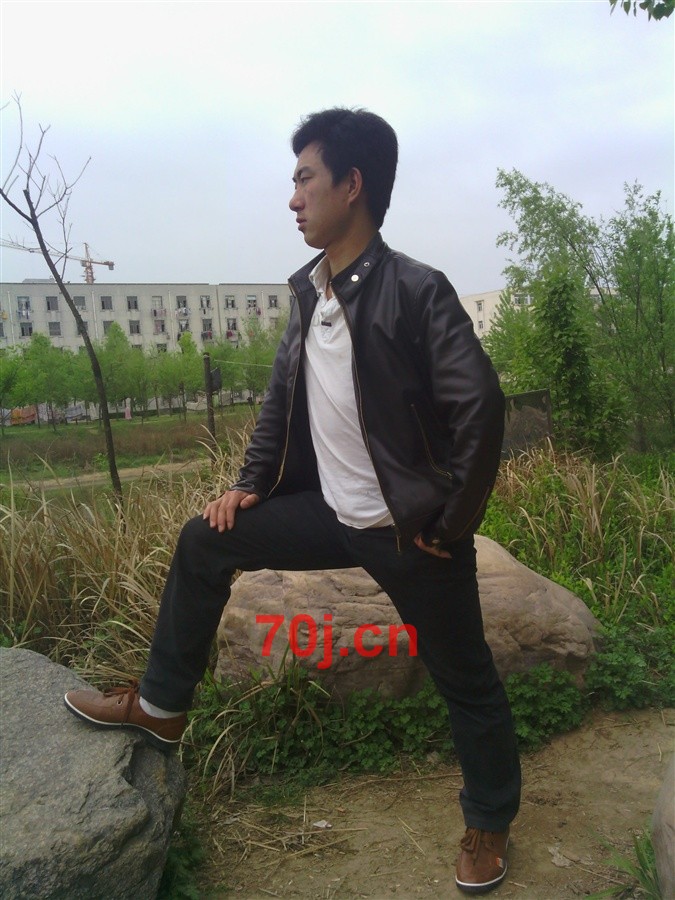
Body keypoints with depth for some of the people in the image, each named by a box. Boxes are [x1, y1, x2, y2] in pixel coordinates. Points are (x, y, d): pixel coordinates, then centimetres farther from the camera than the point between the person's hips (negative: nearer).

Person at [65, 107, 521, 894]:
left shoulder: (417, 291, -18)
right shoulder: (308, 290, 5)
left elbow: (480, 406, -22)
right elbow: (283, 393, 13)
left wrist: (451, 524, -17)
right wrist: (249, 483, 6)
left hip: (410, 532, -6)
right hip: (333, 513, 7)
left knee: (466, 682, 10)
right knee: (205, 541, 8)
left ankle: (489, 825, 37)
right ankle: (161, 706, 25)